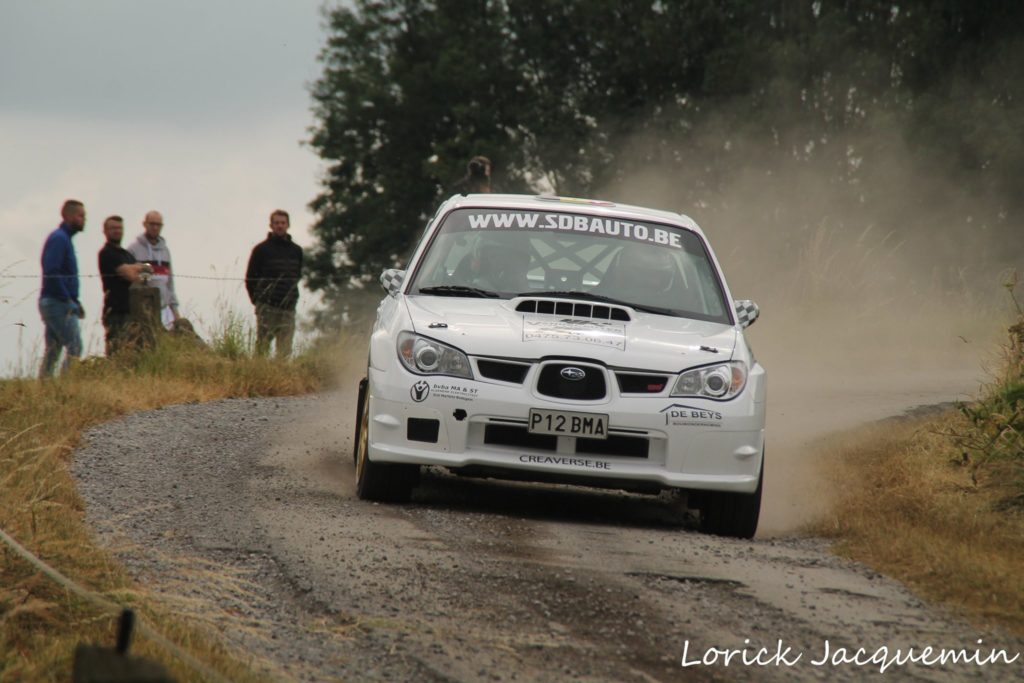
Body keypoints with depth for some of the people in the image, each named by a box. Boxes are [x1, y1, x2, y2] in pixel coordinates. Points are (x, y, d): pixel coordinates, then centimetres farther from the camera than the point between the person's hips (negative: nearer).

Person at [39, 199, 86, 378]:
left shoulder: (63, 238, 19)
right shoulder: (58, 239, -12)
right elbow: (51, 274, -21)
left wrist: (74, 301, 15)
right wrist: (69, 300, -19)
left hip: (52, 303, 10)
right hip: (58, 304, -10)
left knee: (53, 350, 10)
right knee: (74, 347, -14)